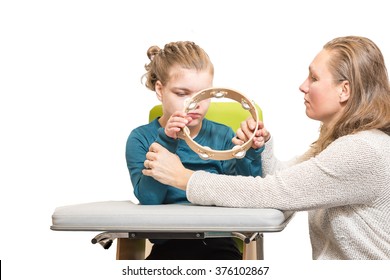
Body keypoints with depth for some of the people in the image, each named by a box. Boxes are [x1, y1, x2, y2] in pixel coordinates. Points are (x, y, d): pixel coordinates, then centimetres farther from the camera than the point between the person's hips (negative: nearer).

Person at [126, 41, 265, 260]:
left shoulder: (222, 136, 9)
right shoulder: (141, 139, 4)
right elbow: (148, 199, -12)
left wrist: (250, 154, -16)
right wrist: (166, 143, -20)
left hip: (218, 243, 1)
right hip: (168, 245, -1)